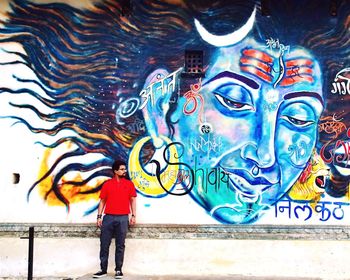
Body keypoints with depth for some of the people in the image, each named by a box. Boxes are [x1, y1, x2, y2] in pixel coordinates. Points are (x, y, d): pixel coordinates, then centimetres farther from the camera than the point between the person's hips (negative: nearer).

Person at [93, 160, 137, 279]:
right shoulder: (107, 184, 6)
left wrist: (133, 215, 0)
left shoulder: (129, 184, 7)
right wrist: (99, 216, 2)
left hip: (123, 218, 0)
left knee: (120, 245, 2)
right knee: (104, 244, 2)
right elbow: (102, 201, 8)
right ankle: (103, 269, 10)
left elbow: (132, 200, 9)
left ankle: (119, 270, 9)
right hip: (108, 217, 1)